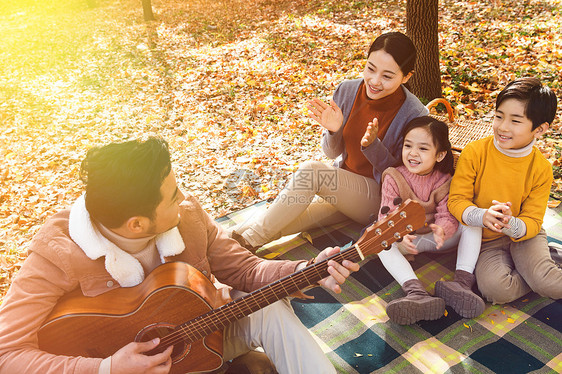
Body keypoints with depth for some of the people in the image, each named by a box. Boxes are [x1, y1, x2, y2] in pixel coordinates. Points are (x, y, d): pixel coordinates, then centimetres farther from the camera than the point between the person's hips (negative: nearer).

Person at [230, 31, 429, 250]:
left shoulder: (414, 115, -19)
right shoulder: (347, 91, -7)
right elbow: (332, 152, 2)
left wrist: (372, 145, -30)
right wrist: (333, 131, -21)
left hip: (381, 197, -5)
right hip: (344, 190, 5)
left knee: (311, 171, -25)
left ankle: (253, 236, -14)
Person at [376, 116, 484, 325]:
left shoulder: (444, 180, -8)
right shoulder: (393, 178, -11)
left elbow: (448, 216, -17)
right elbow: (387, 215, -19)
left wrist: (442, 230, -43)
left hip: (438, 238, 1)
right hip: (407, 239, -1)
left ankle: (463, 281, -32)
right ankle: (415, 291, -50)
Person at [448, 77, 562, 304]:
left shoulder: (540, 168, -9)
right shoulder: (474, 153, -13)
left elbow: (532, 222, -7)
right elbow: (456, 200, -12)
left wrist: (512, 225, -32)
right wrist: (482, 216, -33)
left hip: (523, 235, 0)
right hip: (485, 240, 1)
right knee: (495, 289, -24)